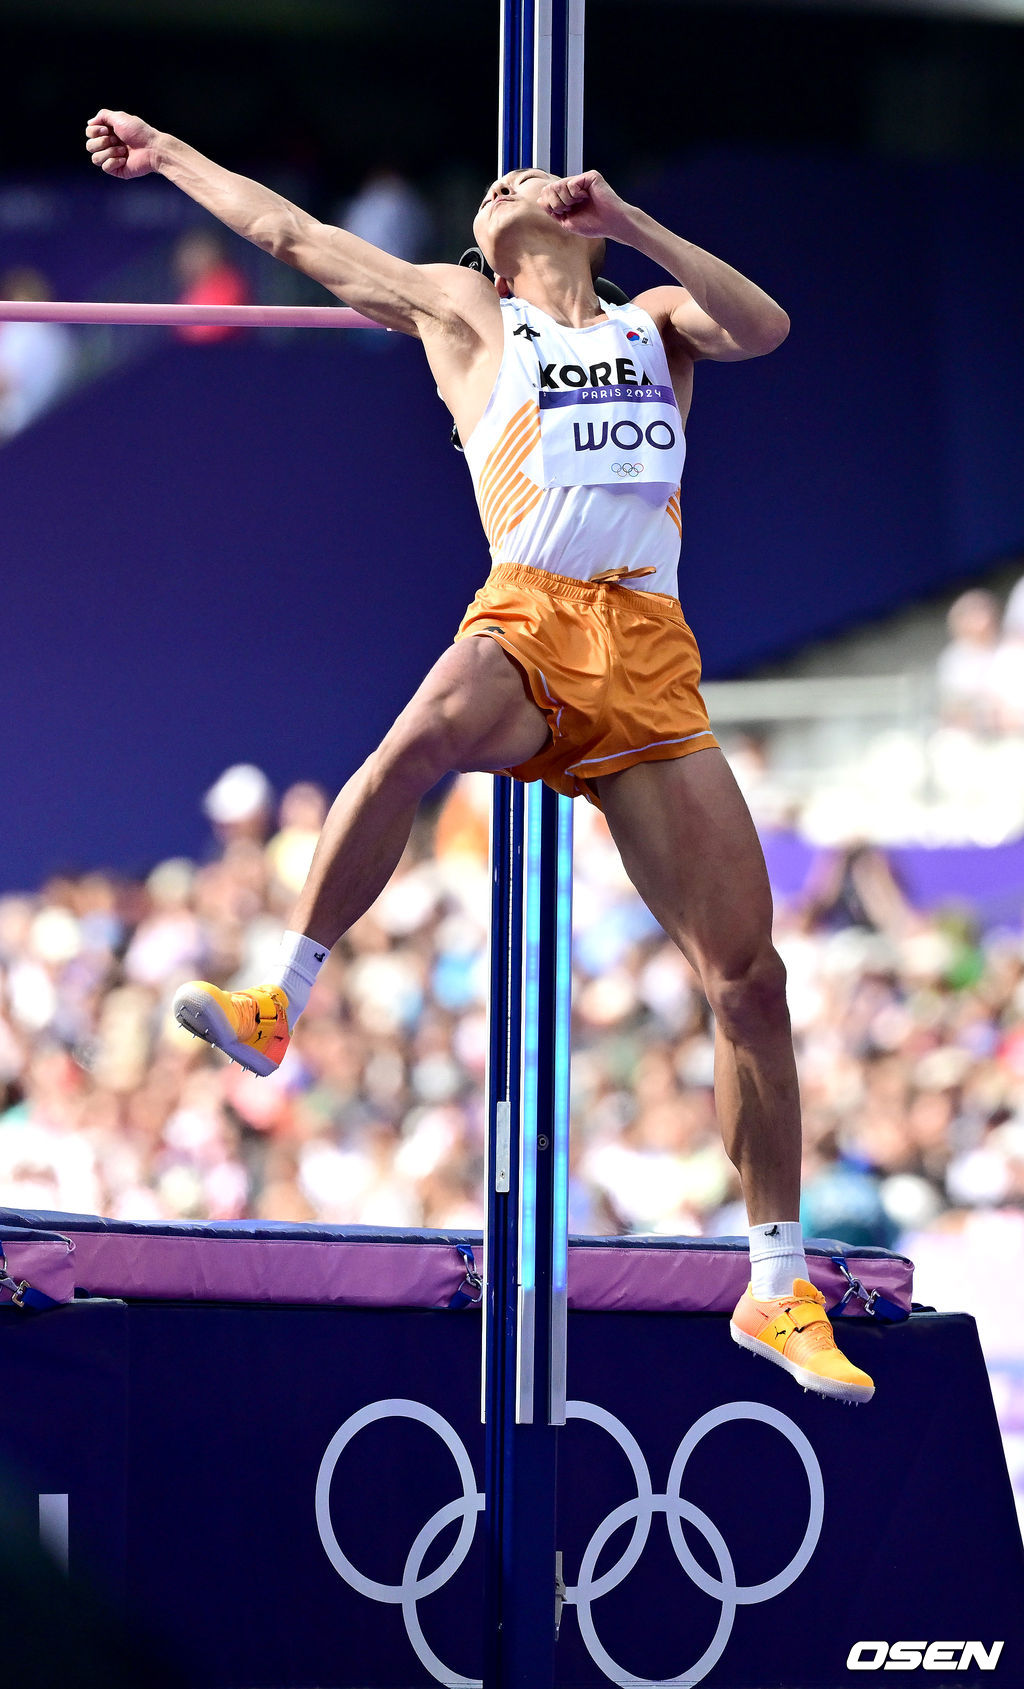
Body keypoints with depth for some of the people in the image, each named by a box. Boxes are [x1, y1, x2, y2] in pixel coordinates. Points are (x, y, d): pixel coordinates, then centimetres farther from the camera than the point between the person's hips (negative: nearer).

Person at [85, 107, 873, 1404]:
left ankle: (777, 1289, 3)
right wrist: (167, 156, 33)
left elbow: (764, 327, 5)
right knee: (420, 739, -40)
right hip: (528, 618, -2)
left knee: (749, 975, -4)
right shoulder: (462, 311, 22)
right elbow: (292, 235, 28)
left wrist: (627, 221, -3)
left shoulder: (660, 320, 26)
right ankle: (279, 1001, -31)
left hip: (650, 655, 2)